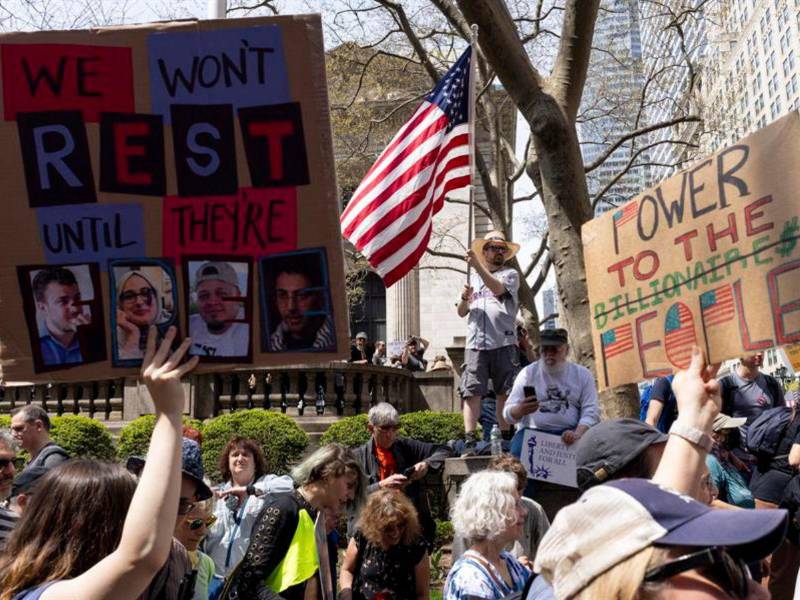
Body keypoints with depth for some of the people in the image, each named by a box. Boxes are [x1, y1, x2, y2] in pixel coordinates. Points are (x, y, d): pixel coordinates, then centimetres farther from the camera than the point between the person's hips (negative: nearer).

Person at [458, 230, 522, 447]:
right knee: (472, 391, -7)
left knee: (504, 392, -1)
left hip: (503, 342, -2)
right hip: (475, 343, 3)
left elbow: (498, 288, -14)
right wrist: (464, 298, 1)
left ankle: (505, 438, 5)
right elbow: (461, 312, 22)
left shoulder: (510, 274, 10)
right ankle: (470, 440, -10)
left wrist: (477, 266, -22)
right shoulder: (474, 278, 21)